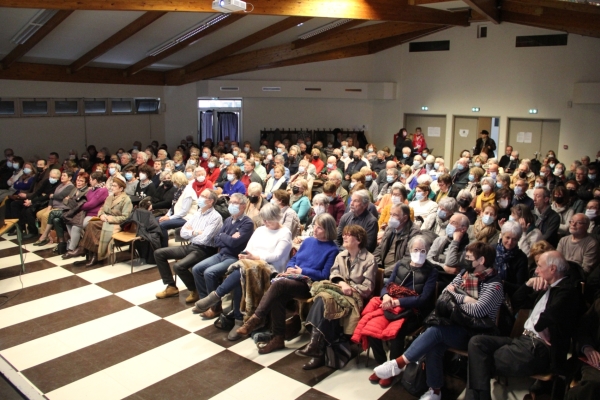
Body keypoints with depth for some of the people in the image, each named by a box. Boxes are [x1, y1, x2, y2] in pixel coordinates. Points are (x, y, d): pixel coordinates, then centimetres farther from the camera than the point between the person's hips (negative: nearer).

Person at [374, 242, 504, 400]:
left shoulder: (494, 284, -13)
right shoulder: (465, 273, 8)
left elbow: (478, 310, -24)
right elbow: (445, 293, 2)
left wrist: (455, 299, -10)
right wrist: (465, 299, -15)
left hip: (475, 334, -6)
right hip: (457, 325, 6)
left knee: (436, 330, -29)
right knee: (434, 346, -24)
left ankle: (400, 363, -25)